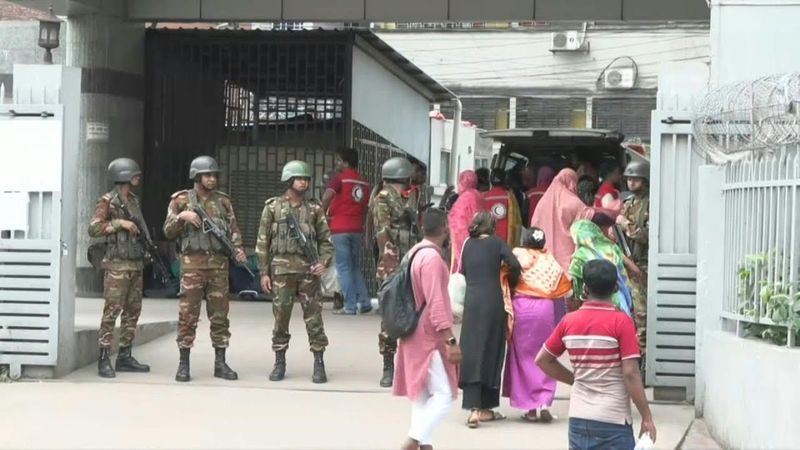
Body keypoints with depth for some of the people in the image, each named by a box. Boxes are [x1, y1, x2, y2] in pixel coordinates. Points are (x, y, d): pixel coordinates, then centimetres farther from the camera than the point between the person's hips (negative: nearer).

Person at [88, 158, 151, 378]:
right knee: (112, 310, -10)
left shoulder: (134, 201, 16)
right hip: (117, 263, -8)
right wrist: (119, 223, -21)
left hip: (136, 263, 8)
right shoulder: (107, 201, -6)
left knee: (133, 310, 7)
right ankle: (104, 360, -9)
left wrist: (147, 248, 12)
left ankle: (124, 357, 13)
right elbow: (93, 229, -15)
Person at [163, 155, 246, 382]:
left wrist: (238, 249, -6)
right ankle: (184, 364, 1)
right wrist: (181, 216, -14)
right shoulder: (182, 200, 4)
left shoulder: (223, 201, 13)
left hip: (219, 264, 3)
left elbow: (234, 229, 12)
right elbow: (169, 232, 3)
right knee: (188, 315, -4)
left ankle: (220, 363, 11)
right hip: (192, 264, -3)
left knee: (220, 315, 5)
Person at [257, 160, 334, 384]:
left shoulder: (314, 208, 8)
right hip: (282, 270, 0)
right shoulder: (273, 207, 5)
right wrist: (264, 272, 1)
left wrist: (324, 262, -6)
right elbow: (262, 241, 6)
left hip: (309, 271, 0)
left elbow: (326, 240, 11)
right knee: (281, 318, 3)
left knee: (314, 318, -1)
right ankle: (280, 363, 13)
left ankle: (319, 364, 3)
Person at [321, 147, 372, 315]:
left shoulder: (340, 178, -6)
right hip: (357, 229, 5)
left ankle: (350, 306, -5)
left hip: (340, 228, -5)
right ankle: (364, 302, 9)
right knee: (355, 267, 16)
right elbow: (366, 209, 14)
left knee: (344, 268, -2)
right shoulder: (364, 184, 11)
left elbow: (327, 197, -18)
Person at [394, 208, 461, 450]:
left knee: (422, 393, 12)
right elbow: (435, 303, -23)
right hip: (430, 337, -10)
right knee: (444, 394, -9)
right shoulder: (432, 258, -18)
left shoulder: (416, 253, 10)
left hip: (416, 335, 10)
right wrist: (451, 341, -23)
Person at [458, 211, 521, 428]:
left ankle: (474, 408, -9)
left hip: (471, 302, 3)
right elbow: (514, 265, -10)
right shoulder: (496, 242, 0)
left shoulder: (468, 244, 10)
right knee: (491, 353, 7)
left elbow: (463, 271, 10)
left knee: (471, 353, 2)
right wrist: (511, 284, 6)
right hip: (492, 302, -3)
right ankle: (484, 408, 12)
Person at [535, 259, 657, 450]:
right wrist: (647, 417, -8)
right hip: (613, 420, -5)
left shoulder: (569, 322, 2)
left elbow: (543, 360, 12)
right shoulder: (621, 322, -11)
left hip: (579, 418, 5)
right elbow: (630, 374, -15)